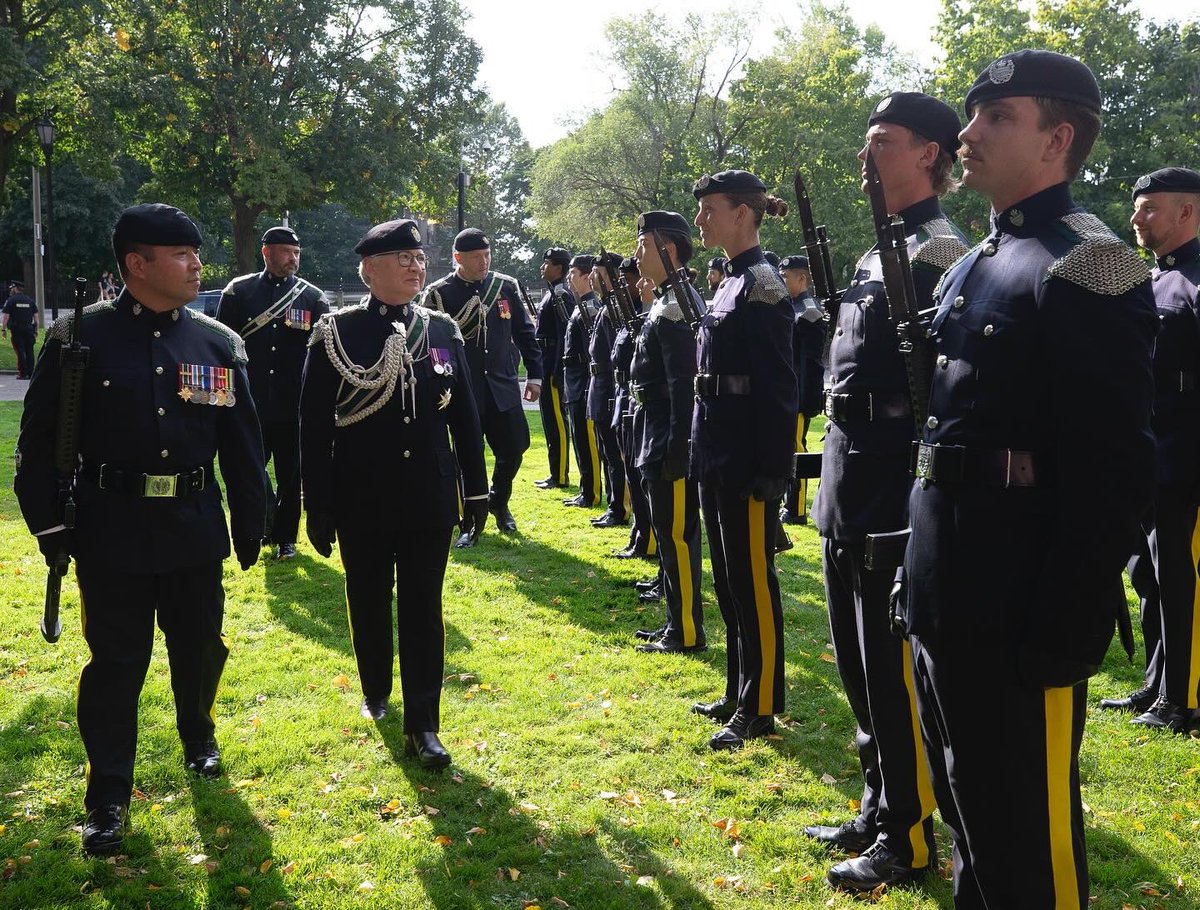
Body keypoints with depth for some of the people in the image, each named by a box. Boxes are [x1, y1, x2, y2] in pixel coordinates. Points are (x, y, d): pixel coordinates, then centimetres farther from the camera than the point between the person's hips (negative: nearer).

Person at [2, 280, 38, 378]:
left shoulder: (11, 300, -2)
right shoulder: (30, 300, 12)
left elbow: (5, 316, -7)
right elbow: (36, 317, 10)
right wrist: (36, 331, 13)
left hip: (17, 330, -4)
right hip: (29, 329, 4)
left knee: (20, 351, -3)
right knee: (29, 351, 7)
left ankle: (23, 373, -6)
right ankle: (31, 373, 7)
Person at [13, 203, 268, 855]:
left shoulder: (218, 344, 2)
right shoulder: (79, 337, -7)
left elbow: (243, 445, 7)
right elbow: (40, 441, -3)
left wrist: (251, 526, 7)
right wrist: (50, 527, -6)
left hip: (195, 531, 3)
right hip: (111, 533, -3)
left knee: (199, 647, 15)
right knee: (116, 661, 4)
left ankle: (198, 736, 45)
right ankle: (108, 799, 18)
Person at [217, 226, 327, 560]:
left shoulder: (312, 297, 5)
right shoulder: (238, 291, 4)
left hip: (293, 405, 0)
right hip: (249, 404, 0)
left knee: (290, 475, 7)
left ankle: (285, 537, 19)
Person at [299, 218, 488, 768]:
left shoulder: (443, 331, 2)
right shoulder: (336, 333, -7)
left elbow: (464, 416, 7)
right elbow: (315, 427, -6)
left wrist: (477, 491, 7)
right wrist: (318, 508, -7)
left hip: (430, 501, 2)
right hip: (363, 504, -1)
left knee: (423, 610, 4)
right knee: (369, 603, 14)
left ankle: (422, 727, 11)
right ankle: (375, 694, 38)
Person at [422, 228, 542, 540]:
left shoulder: (506, 286, 4)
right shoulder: (438, 294, -5)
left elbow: (525, 333, 10)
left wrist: (534, 375, 7)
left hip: (503, 386, 3)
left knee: (513, 448, 6)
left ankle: (498, 502, 33)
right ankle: (471, 521, 17)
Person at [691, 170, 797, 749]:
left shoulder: (762, 287, -14)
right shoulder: (731, 283, 15)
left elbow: (779, 387, -18)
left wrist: (770, 471, -20)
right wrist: (705, 455, 17)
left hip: (748, 463, -10)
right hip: (718, 459, 10)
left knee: (753, 583, 0)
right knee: (729, 581, 16)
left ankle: (760, 708, 11)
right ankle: (739, 690, 28)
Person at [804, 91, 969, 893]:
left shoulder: (940, 255, -13)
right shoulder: (880, 255, 16)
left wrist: (916, 508, -21)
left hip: (895, 500, -10)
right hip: (851, 496, 10)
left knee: (897, 676, 2)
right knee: (861, 669, 18)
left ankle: (911, 838, 16)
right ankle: (879, 809, 33)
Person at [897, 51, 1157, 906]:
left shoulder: (1085, 268, -15)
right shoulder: (975, 266, 14)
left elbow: (1112, 468, -20)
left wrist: (1066, 634, -20)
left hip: (1020, 616, -9)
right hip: (947, 601, 9)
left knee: (1029, 833, 5)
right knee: (968, 802, 22)